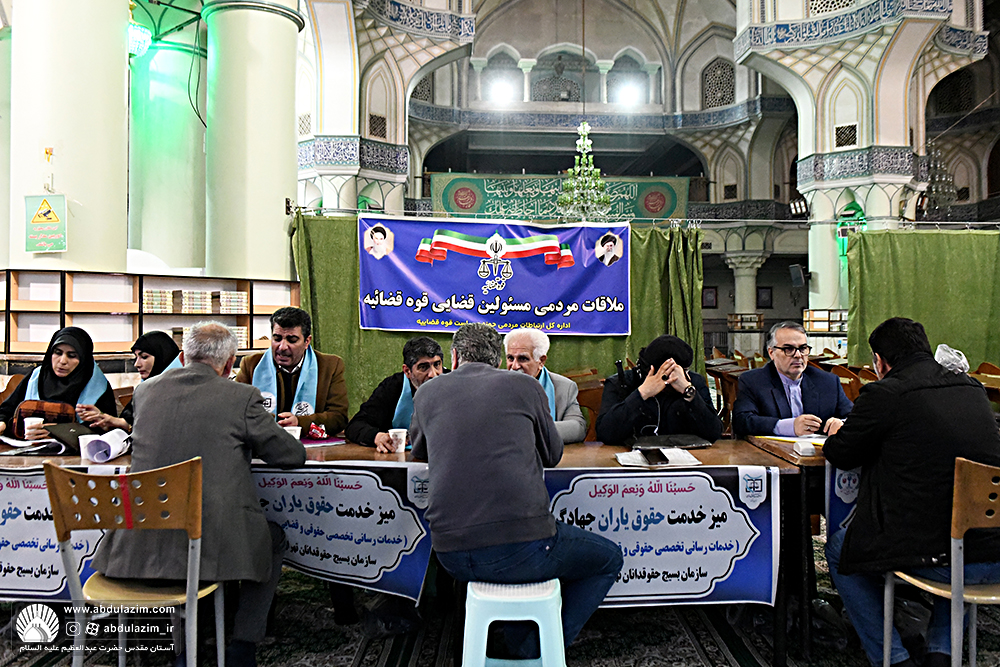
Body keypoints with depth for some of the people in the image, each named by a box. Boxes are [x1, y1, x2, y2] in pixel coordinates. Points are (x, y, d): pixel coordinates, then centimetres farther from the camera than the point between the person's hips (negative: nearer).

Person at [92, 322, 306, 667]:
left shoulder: (145, 391, 7)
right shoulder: (242, 397, -8)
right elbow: (294, 455, 0)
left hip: (139, 546, 5)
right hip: (212, 544, -4)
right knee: (274, 540, 25)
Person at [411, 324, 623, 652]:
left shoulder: (428, 392, 10)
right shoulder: (525, 385, 3)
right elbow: (553, 454, 17)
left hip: (451, 556, 4)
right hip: (521, 551, -4)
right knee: (608, 558, 21)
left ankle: (520, 640, 32)